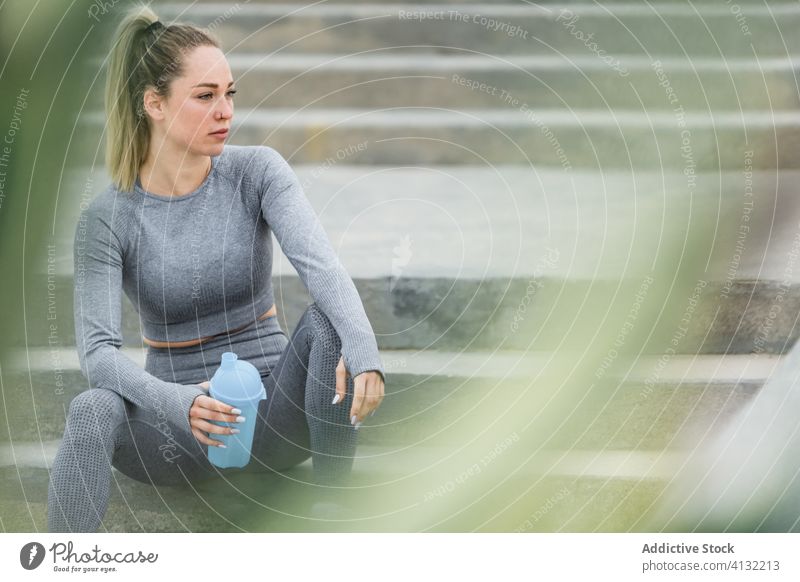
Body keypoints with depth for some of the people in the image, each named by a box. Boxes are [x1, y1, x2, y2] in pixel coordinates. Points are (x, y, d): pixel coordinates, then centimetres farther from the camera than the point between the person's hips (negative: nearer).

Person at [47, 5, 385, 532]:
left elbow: (319, 262, -21)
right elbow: (98, 348, -16)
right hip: (180, 428, -1)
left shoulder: (256, 172, -5)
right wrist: (176, 402, -37)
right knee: (94, 410, -33)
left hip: (272, 412, 1)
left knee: (325, 325, -29)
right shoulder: (108, 219, -7)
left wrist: (362, 346, -42)